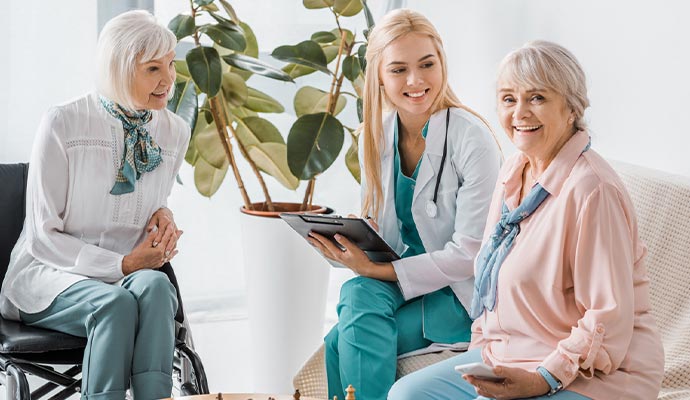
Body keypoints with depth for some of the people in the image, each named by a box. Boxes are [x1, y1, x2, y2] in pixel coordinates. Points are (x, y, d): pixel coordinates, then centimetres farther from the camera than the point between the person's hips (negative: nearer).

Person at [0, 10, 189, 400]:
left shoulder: (175, 131, 2)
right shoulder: (63, 124, -12)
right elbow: (43, 237, -10)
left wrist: (163, 216, -4)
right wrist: (124, 264, -19)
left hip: (128, 275, 4)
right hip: (48, 273, -3)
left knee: (155, 286, -33)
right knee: (115, 303, -36)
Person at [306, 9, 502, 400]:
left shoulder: (472, 140, -17)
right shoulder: (375, 136, 2)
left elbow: (470, 254, -18)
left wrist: (374, 270, -21)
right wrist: (350, 241, -12)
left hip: (465, 294, -5)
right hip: (400, 276, 5)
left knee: (344, 343, -26)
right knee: (358, 294, -29)